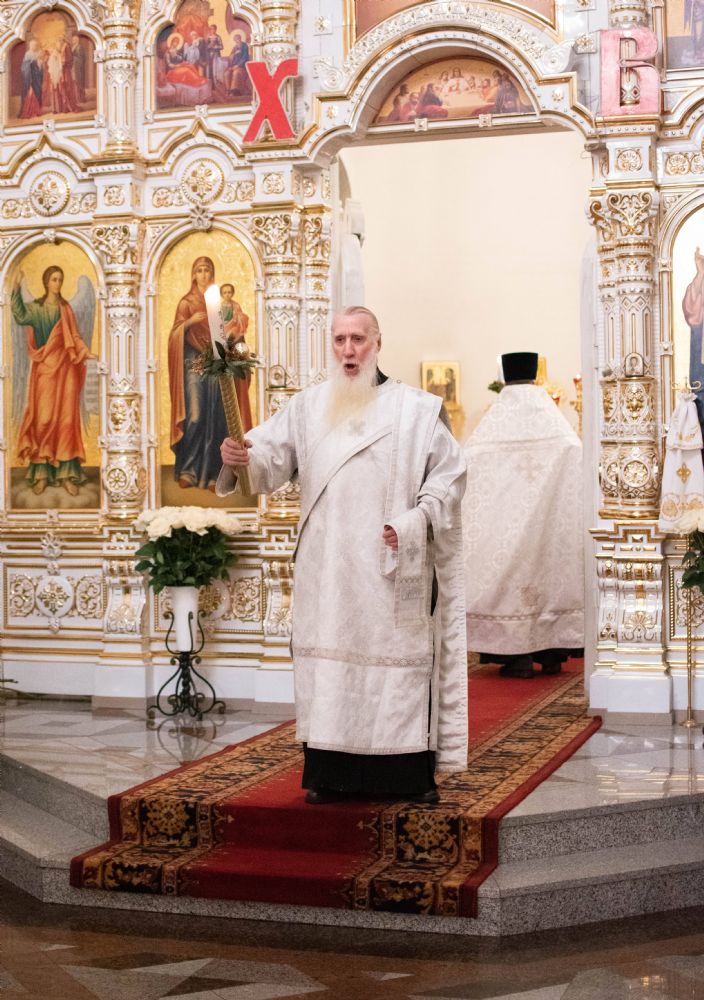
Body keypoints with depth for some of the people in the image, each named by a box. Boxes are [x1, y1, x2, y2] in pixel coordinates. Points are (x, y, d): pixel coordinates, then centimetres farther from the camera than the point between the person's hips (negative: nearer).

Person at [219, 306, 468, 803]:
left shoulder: (417, 409, 4)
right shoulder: (307, 408, 11)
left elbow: (449, 473, 1)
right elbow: (271, 458, 1)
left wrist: (415, 523, -11)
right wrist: (241, 457, -21)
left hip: (392, 569, -2)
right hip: (328, 571, 2)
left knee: (398, 653, -3)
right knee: (329, 657, 1)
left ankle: (412, 773, 5)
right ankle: (331, 774, 7)